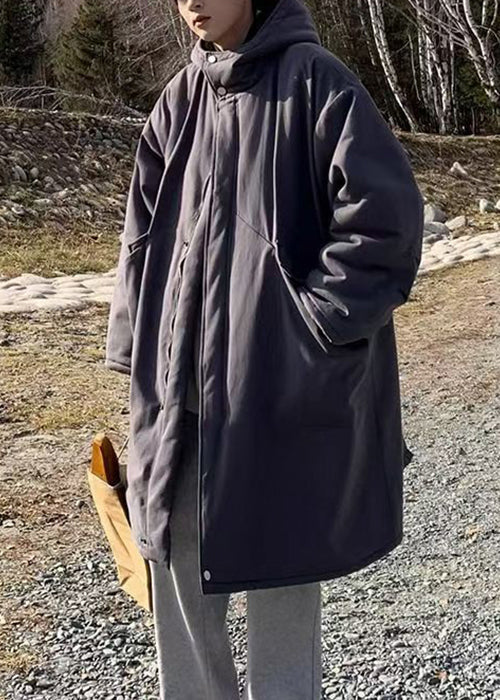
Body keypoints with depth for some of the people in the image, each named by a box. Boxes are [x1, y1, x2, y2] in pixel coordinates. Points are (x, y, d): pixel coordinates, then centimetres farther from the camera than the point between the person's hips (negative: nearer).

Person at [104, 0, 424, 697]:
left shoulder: (312, 79, -7)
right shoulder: (182, 97, 11)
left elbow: (387, 213, -13)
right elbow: (144, 233, 13)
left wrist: (316, 317, -14)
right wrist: (136, 346, 8)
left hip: (281, 376, -6)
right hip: (186, 378, 6)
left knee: (277, 561, 6)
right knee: (177, 554, 14)